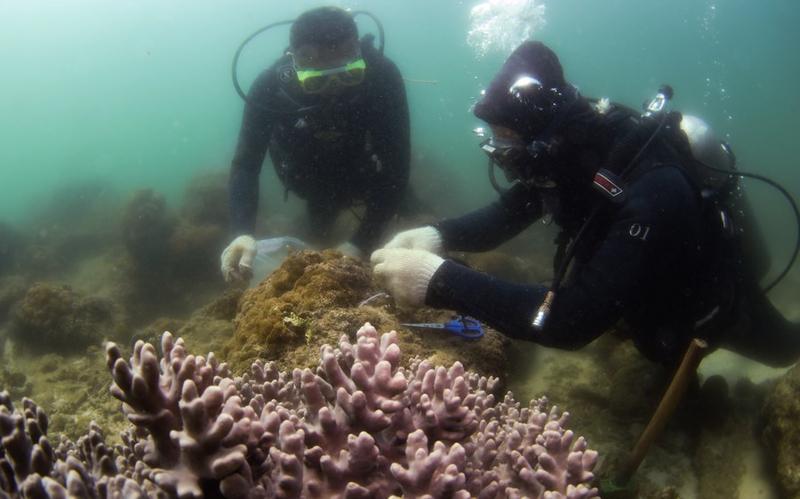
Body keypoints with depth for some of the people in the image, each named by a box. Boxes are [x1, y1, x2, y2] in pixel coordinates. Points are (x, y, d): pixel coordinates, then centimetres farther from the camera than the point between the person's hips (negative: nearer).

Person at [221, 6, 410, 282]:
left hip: (362, 163, 0)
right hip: (311, 175, 0)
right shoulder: (270, 86, -36)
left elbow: (396, 163, -35)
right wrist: (242, 233, -53)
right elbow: (246, 164, -34)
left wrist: (362, 243, -43)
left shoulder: (382, 74, -38)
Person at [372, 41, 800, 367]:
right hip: (647, 290, 5)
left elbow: (574, 320, -52)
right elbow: (502, 217, -11)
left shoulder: (653, 191, -47)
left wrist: (442, 282, -55)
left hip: (716, 299, -5)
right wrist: (438, 236, -32)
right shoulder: (574, 153, -23)